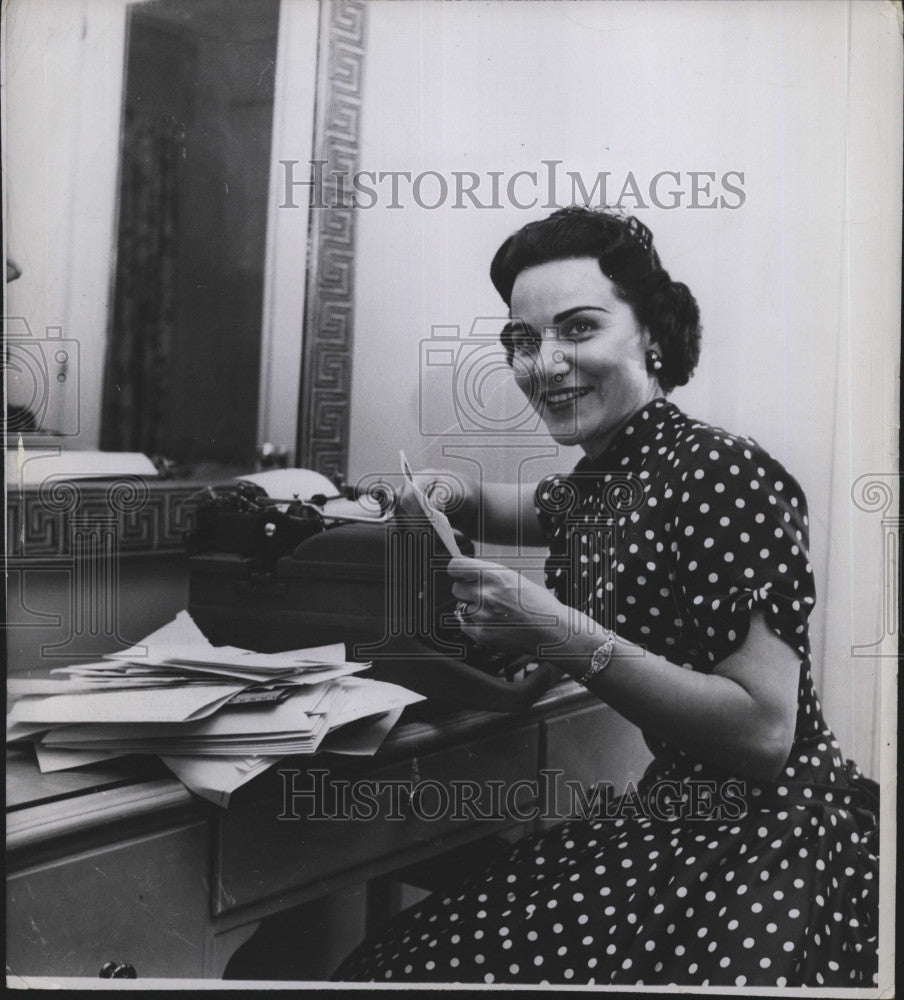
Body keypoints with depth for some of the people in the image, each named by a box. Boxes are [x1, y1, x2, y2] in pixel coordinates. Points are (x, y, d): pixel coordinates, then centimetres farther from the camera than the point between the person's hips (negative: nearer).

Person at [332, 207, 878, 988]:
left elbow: (765, 733, -21)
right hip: (677, 818, 7)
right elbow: (525, 515, 33)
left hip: (774, 841, -7)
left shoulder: (724, 472, -16)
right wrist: (449, 502, 10)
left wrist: (562, 636, -25)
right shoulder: (596, 481, 8)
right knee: (383, 958, -5)